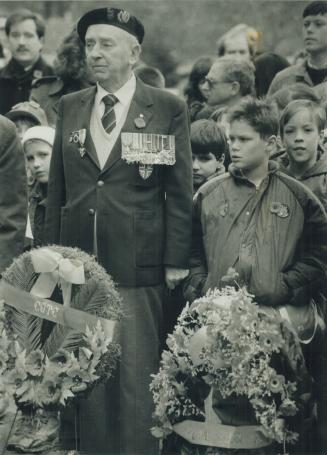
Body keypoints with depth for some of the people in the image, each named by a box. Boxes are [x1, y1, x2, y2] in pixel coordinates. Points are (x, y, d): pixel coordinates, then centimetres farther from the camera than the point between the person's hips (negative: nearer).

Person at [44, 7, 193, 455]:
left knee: (138, 379, 1)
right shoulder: (70, 107, 10)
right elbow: (56, 188, 12)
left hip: (138, 269, -4)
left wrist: (176, 263, -6)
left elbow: (180, 192, -2)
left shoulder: (168, 109, -2)